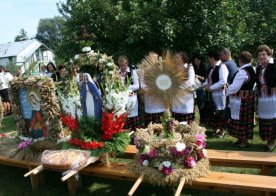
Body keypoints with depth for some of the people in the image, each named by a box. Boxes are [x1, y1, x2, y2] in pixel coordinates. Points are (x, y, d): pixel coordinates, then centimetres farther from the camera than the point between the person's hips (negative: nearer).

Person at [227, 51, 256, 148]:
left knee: (241, 119, 1)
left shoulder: (242, 72, -20)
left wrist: (227, 91, 0)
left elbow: (234, 87, -20)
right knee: (246, 119, 15)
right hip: (249, 96, 9)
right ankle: (242, 139, 26)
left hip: (241, 99, -9)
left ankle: (244, 141, 11)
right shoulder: (252, 70, 8)